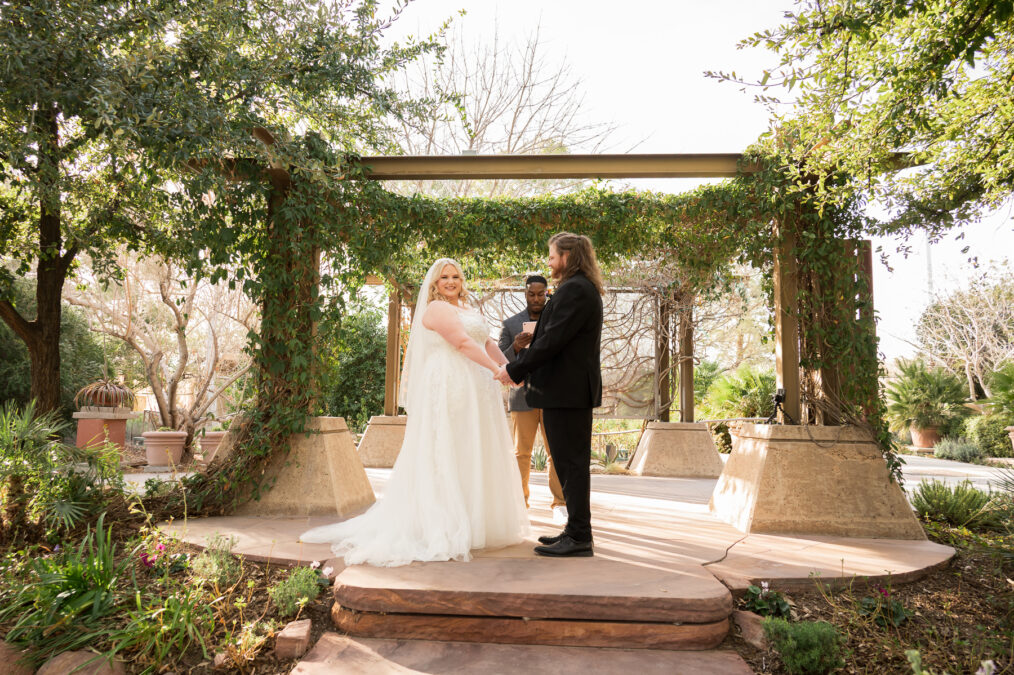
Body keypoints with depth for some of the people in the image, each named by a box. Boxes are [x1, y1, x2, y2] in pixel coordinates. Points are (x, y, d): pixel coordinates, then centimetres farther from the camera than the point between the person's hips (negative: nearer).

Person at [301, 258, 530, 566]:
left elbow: (487, 343, 17)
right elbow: (462, 343, -16)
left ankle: (476, 522, 19)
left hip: (474, 391, 9)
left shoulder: (468, 310, 21)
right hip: (448, 388, -9)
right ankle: (444, 528, -1)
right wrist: (497, 370, -19)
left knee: (474, 456, 11)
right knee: (446, 455, -6)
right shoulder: (436, 308, -6)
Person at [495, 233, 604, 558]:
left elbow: (552, 340, -21)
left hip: (566, 389, -10)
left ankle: (578, 538, 3)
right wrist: (520, 367, 15)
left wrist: (515, 369, -13)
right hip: (574, 388, 10)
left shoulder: (573, 289, -14)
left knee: (572, 463, -4)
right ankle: (576, 530, 24)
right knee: (572, 462, 15)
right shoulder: (583, 288, 18)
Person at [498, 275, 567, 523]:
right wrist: (515, 347, -17)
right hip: (523, 397, 0)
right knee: (521, 453, 5)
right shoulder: (510, 324, 6)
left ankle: (560, 504, 5)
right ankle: (519, 502, 15)